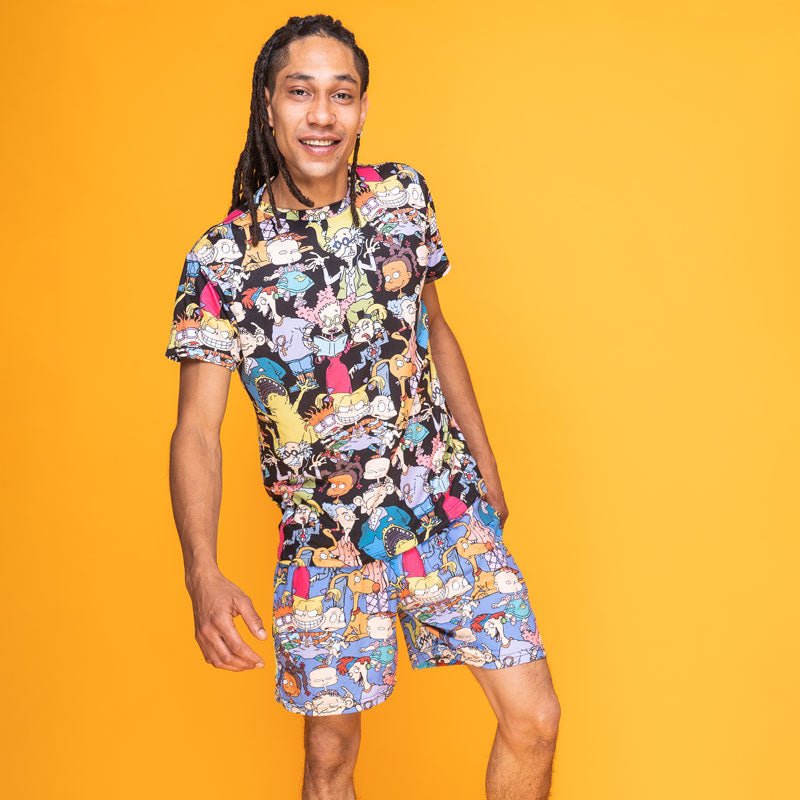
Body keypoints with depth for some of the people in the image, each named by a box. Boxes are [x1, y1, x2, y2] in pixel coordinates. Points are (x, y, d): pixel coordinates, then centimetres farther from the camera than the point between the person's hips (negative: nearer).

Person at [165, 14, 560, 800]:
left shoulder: (403, 195, -1)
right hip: (323, 543, -2)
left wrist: (485, 462, 13)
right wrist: (203, 574, -27)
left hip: (450, 509, 3)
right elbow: (197, 426, -14)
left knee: (533, 721, 0)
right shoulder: (220, 259, -12)